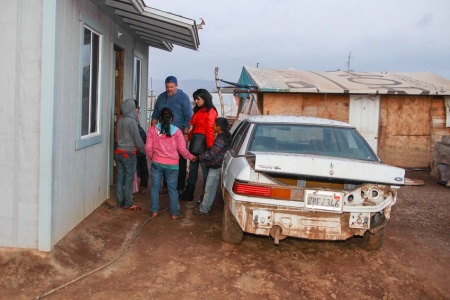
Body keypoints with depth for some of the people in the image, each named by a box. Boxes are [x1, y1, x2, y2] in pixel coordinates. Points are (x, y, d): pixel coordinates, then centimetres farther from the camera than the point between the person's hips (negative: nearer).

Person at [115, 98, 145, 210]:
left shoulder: (120, 120, 6)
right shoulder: (132, 121, -14)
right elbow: (137, 138, -11)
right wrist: (144, 150, 2)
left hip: (118, 152, 7)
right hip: (128, 154, -6)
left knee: (120, 178, 10)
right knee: (129, 179, 1)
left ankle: (120, 202, 17)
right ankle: (128, 204, 6)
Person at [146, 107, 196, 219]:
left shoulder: (152, 129, -4)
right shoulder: (176, 131, -6)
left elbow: (148, 148, -4)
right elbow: (182, 149, -5)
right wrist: (191, 157, 12)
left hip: (157, 163, 1)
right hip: (172, 165, 0)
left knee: (155, 187, 13)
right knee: (172, 189, 8)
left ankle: (155, 211, 19)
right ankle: (175, 213, 14)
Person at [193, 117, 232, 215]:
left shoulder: (221, 140, -23)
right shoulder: (224, 136, 7)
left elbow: (211, 154, -22)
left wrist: (198, 158, -13)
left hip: (215, 167, -10)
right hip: (215, 166, 10)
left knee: (209, 188, -1)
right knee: (210, 188, 17)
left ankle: (204, 209, 7)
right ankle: (204, 206, 28)